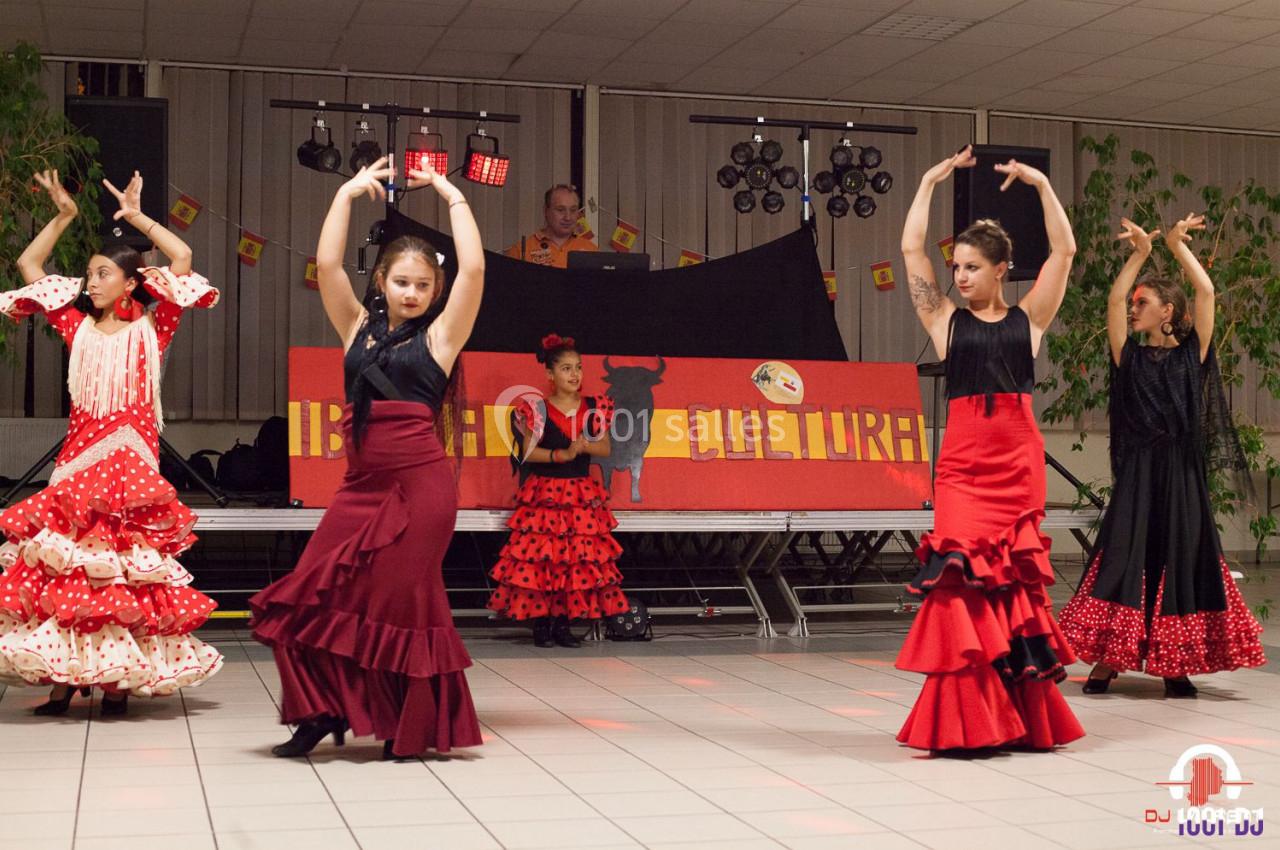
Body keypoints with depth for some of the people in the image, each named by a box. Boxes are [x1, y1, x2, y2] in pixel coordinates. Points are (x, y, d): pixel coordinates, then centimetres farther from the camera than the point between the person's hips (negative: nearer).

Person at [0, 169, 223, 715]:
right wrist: (63, 217, 14)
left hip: (132, 462, -3)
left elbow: (182, 259, -4)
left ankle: (118, 679, 3)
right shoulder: (78, 327, 13)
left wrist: (135, 217, 1)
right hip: (78, 461, 3)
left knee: (126, 573, -2)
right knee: (66, 571, -1)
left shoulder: (150, 330, 3)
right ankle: (63, 678, 5)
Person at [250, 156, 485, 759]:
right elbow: (327, 265, 6)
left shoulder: (439, 335, 4)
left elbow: (473, 269, -6)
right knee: (322, 593, -2)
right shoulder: (358, 329, 14)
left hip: (419, 483, -4)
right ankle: (325, 712, 12)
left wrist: (450, 194, 2)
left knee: (400, 600, 0)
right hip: (361, 483, 4)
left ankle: (410, 728, 13)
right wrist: (349, 192, 8)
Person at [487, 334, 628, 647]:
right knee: (540, 558, -6)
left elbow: (605, 448, 6)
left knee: (577, 559, 1)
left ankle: (563, 623, 8)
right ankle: (541, 623, 1)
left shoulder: (594, 408, 7)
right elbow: (528, 452, -7)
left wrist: (585, 446, -14)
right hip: (544, 493, -3)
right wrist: (562, 454, -17)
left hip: (583, 495, 3)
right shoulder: (536, 410, -2)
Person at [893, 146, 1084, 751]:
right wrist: (930, 182, 8)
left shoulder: (1027, 319, 9)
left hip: (1019, 461, 0)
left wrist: (1041, 185, 5)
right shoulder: (947, 321, 9)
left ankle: (1017, 717, 7)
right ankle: (965, 719, -7)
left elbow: (1064, 250, 5)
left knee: (1014, 581, 0)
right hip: (963, 462, 0)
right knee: (964, 576, -11)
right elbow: (911, 249, 5)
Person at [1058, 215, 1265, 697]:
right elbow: (1114, 300, -2)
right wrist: (1139, 254, -2)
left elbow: (1206, 292, -3)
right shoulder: (1130, 356, 8)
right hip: (1137, 474, 1)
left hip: (1181, 475, -1)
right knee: (1125, 561, -3)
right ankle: (1106, 661, 0)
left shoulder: (1192, 354, 5)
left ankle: (1175, 666, 7)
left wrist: (1178, 245, 4)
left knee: (1179, 562, 2)